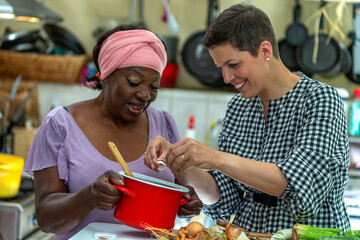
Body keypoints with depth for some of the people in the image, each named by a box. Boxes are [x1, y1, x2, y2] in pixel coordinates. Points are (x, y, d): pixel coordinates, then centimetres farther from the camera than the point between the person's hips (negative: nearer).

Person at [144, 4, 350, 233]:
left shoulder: (319, 98, -9)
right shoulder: (238, 107, 7)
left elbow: (302, 186, -22)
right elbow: (224, 200, 6)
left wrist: (218, 159, -27)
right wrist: (180, 165, -10)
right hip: (245, 233, 3)